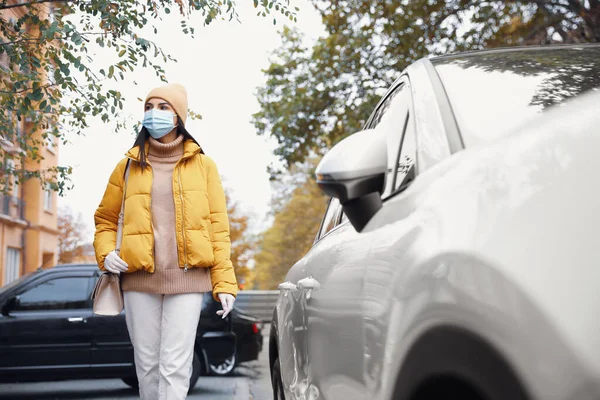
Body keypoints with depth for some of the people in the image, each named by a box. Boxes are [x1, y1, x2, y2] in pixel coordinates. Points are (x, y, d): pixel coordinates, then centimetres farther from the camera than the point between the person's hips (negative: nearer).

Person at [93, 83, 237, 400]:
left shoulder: (202, 165, 7)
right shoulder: (129, 166, 10)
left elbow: (218, 226, 4)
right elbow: (105, 219, 18)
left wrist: (224, 282, -3)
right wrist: (106, 253, -3)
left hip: (187, 278, -2)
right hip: (139, 278, 2)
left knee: (174, 366, -8)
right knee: (146, 363, 5)